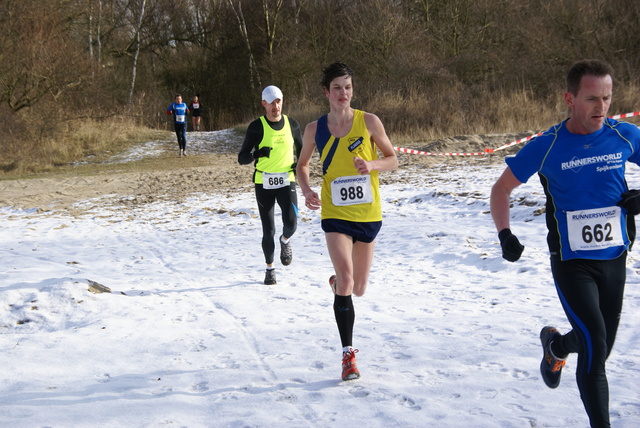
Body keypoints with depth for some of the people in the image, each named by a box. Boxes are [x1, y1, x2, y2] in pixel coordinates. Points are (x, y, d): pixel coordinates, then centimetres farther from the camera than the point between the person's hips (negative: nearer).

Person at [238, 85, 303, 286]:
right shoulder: (256, 127, -5)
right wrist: (257, 154, -28)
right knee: (268, 231, 2)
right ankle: (270, 268, 22)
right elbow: (242, 158, -7)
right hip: (264, 184, -1)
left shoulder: (292, 124, 3)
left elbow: (301, 149, 19)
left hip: (287, 181, 1)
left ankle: (285, 241, 16)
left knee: (291, 222, -19)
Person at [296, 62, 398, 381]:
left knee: (358, 289, 13)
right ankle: (348, 354, -12)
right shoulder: (315, 129, -2)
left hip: (368, 215, 1)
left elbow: (393, 160, 3)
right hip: (335, 215, -1)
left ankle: (336, 283, 51)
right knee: (345, 278, -20)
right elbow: (302, 164, 14)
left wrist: (372, 164, -18)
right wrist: (307, 191, -6)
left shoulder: (369, 122, -5)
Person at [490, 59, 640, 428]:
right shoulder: (547, 147, -11)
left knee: (599, 349, 17)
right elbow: (502, 189, 0)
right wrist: (505, 234, -14)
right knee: (595, 349, -16)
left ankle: (556, 345, 49)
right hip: (571, 263, -4)